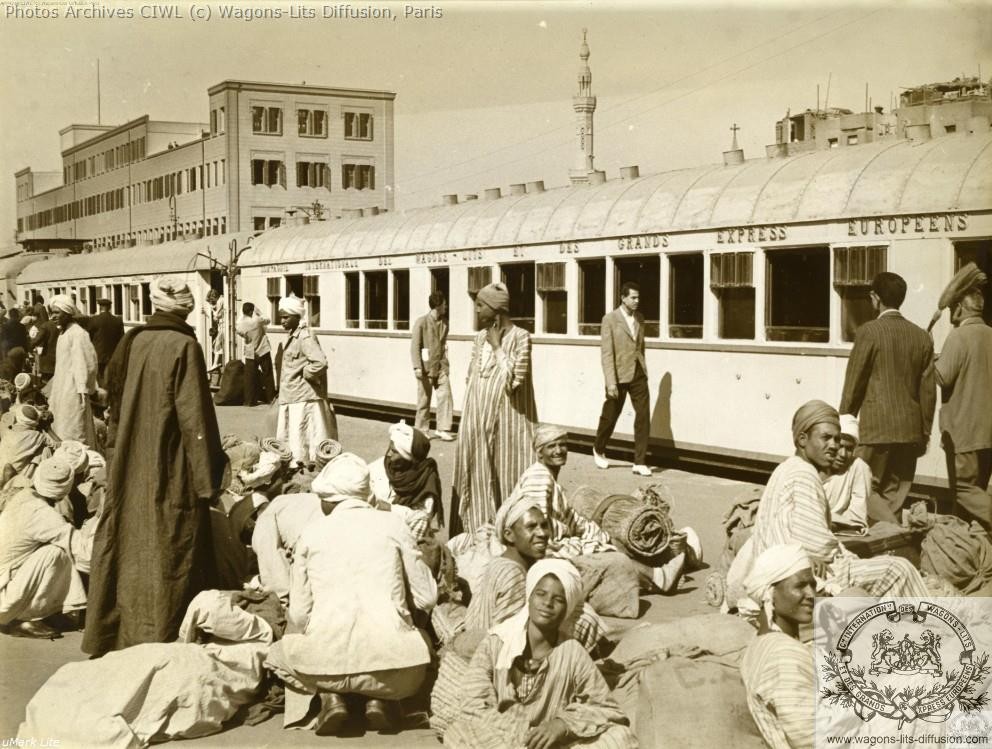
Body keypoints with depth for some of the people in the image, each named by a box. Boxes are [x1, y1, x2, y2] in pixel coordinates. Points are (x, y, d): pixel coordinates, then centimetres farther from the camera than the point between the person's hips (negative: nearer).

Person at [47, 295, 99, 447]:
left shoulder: (78, 334, -16)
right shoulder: (62, 333, 11)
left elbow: (84, 365, -17)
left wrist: (82, 392, -18)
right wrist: (53, 394, 17)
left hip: (73, 392, -9)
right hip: (61, 391, 9)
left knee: (73, 435, -4)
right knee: (59, 432, 13)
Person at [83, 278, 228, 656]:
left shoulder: (132, 342, 2)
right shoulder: (183, 346, -15)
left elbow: (116, 405, 10)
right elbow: (195, 418, -16)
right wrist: (208, 478, -12)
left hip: (129, 469, 6)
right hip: (171, 472, -6)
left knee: (129, 548, 16)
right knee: (168, 556, 3)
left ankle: (112, 635, 27)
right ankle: (163, 640, 9)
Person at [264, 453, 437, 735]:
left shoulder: (310, 534, 8)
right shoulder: (392, 524, 7)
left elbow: (299, 616, 5)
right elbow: (427, 599, 9)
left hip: (326, 666, 1)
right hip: (393, 667, 0)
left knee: (280, 655, 34)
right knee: (421, 640, 35)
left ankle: (328, 697, 6)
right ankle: (379, 698, 8)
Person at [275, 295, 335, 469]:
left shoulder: (305, 337, -17)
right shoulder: (293, 336, 13)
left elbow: (320, 363, -30)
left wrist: (305, 375, -15)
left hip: (303, 399, -10)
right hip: (291, 398, 10)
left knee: (301, 443, -6)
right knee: (290, 442, 15)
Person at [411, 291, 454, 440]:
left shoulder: (444, 322, 8)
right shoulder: (421, 322, -8)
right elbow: (415, 345, -10)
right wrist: (417, 367, -17)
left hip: (441, 366, 4)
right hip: (426, 367, -4)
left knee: (445, 395, -6)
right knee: (424, 400, 4)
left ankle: (443, 428, -1)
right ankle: (422, 430, 15)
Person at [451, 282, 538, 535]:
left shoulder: (520, 337, -12)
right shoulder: (480, 336, 8)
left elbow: (513, 381, -20)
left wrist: (497, 346, -16)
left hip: (505, 422, -6)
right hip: (477, 421, 6)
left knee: (504, 477, -2)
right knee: (478, 476, 10)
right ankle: (476, 531, 19)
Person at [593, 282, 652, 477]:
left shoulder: (640, 318, 9)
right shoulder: (610, 319, -8)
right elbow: (606, 353, -13)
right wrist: (611, 382, -18)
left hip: (638, 373, 4)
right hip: (619, 375, -4)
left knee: (643, 416, -5)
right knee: (610, 416, 10)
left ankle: (640, 462, -2)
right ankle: (599, 450, 36)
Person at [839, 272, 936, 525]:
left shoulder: (869, 332, -9)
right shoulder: (922, 337, 6)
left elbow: (853, 385, -7)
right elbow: (928, 390, 8)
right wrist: (925, 433, 16)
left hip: (876, 428, -5)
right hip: (911, 430, 6)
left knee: (866, 489, 1)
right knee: (894, 494, 12)